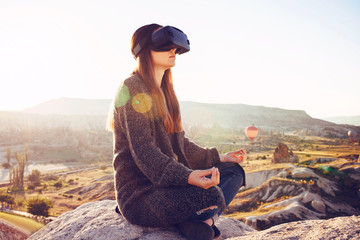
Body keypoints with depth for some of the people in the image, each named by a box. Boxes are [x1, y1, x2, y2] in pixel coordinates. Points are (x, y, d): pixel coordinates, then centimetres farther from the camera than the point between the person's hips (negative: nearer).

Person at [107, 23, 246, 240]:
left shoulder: (163, 91, 17)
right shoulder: (133, 88, -12)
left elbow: (179, 143, 19)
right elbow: (143, 151, -22)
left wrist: (218, 158, 14)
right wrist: (187, 177, -35)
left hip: (166, 181, 10)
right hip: (140, 195, -10)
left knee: (233, 170, 3)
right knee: (211, 194, -35)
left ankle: (202, 219, -17)